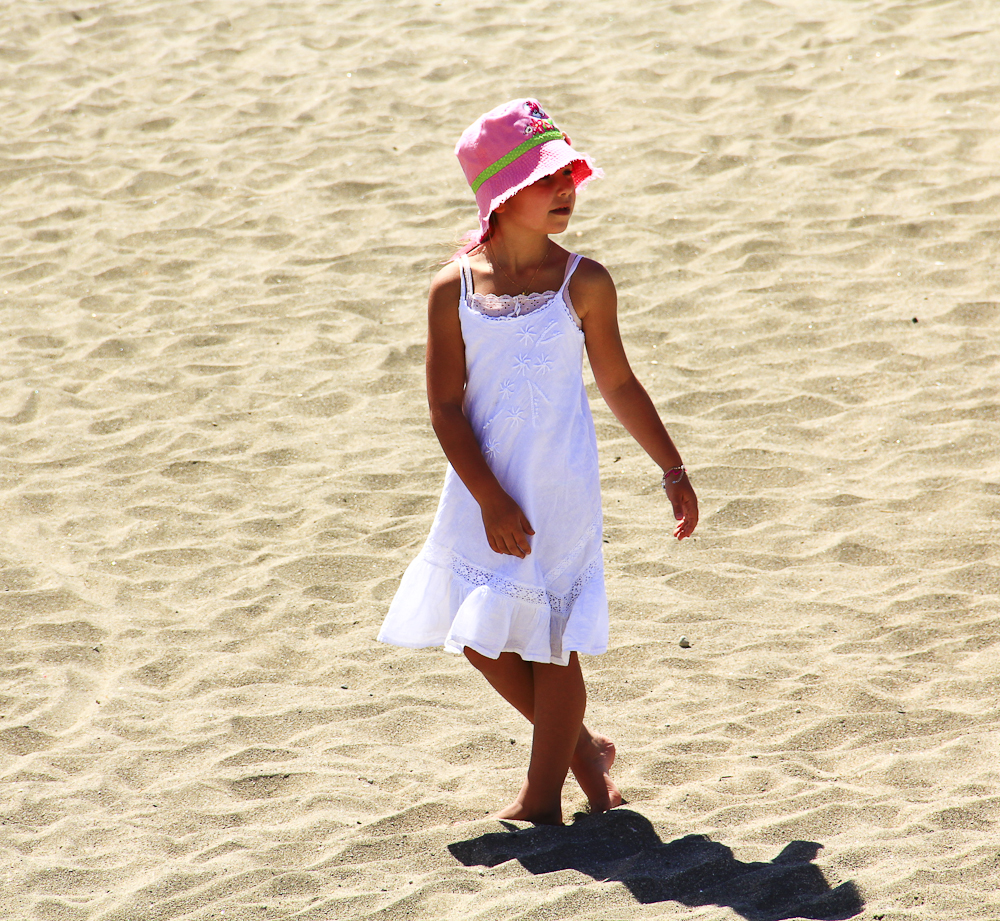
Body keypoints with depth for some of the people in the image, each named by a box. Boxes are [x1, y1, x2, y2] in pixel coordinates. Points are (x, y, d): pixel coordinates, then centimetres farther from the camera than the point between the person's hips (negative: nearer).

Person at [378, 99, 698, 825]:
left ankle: (542, 798, 16)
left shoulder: (583, 285, -5)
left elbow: (620, 385, 6)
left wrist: (674, 471, 8)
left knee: (552, 642, 3)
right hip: (484, 494, 2)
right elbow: (446, 405, -6)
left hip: (560, 492, -2)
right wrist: (490, 501, -14)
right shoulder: (455, 288, -4)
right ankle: (582, 750, 30)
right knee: (482, 640, 9)